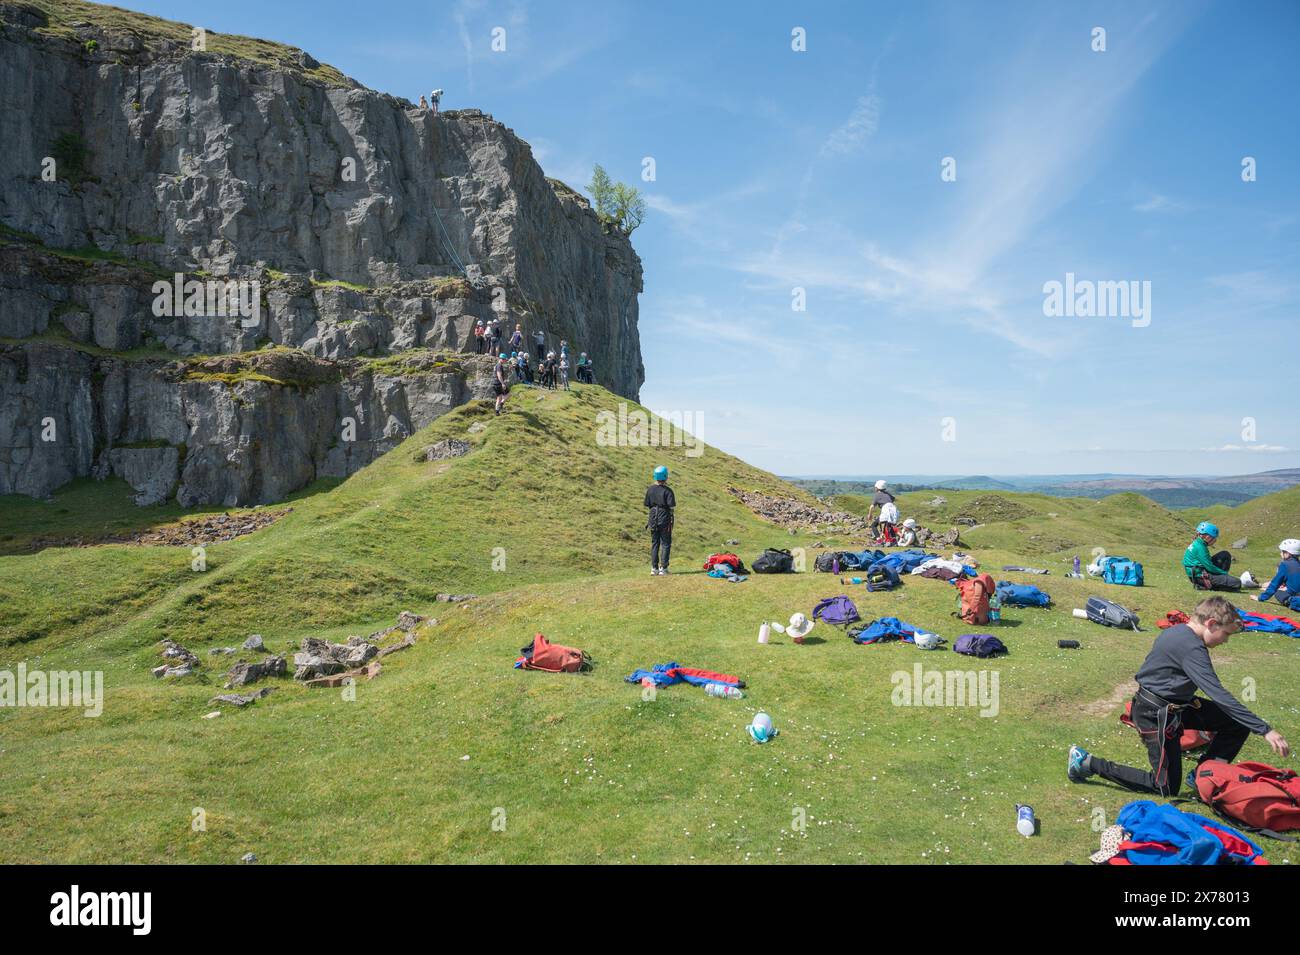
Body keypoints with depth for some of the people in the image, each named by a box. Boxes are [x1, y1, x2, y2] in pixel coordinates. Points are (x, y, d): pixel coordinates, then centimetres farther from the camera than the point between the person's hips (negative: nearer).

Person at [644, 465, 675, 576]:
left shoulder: (650, 489, 1)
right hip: (665, 519, -4)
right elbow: (671, 506, -13)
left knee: (654, 543, 12)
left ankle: (654, 568, 13)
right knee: (665, 544, 5)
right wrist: (671, 522, -5)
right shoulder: (667, 490, -12)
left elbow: (647, 505, 4)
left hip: (653, 519, 4)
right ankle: (663, 568, 3)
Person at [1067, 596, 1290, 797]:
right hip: (1156, 714, -10)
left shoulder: (1178, 631, 6)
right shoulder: (1191, 648, -24)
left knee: (1238, 723, 4)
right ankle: (1089, 763, 1)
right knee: (1167, 789, -2)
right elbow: (1218, 695, -29)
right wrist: (1265, 730, -27)